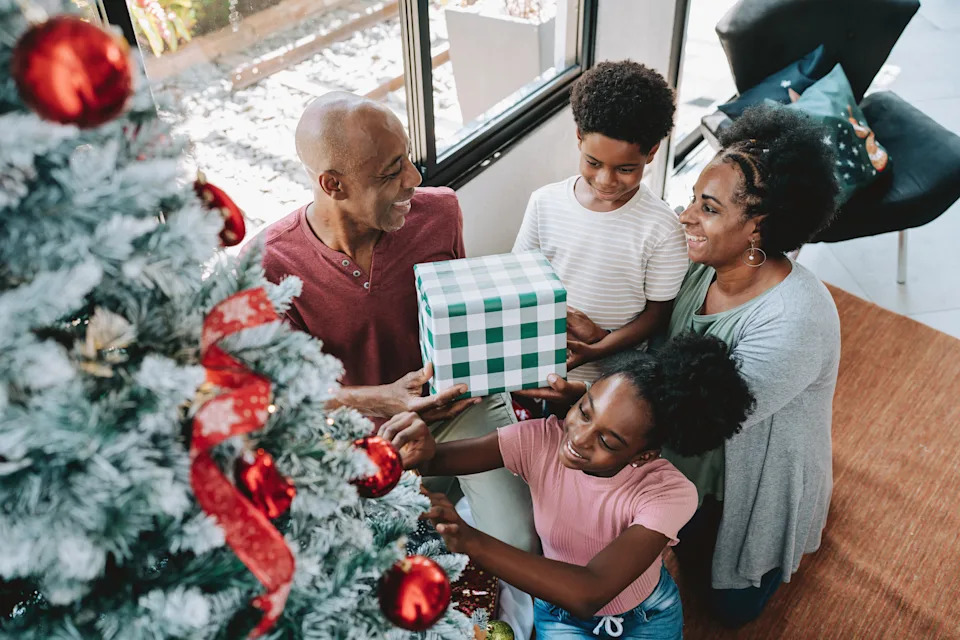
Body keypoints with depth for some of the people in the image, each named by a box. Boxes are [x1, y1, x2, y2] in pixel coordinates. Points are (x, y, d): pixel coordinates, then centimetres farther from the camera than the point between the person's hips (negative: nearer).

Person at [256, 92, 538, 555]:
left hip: (461, 403, 1)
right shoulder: (269, 265, -20)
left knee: (519, 543, -10)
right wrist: (381, 400, -30)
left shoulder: (439, 212, -11)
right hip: (371, 432, 0)